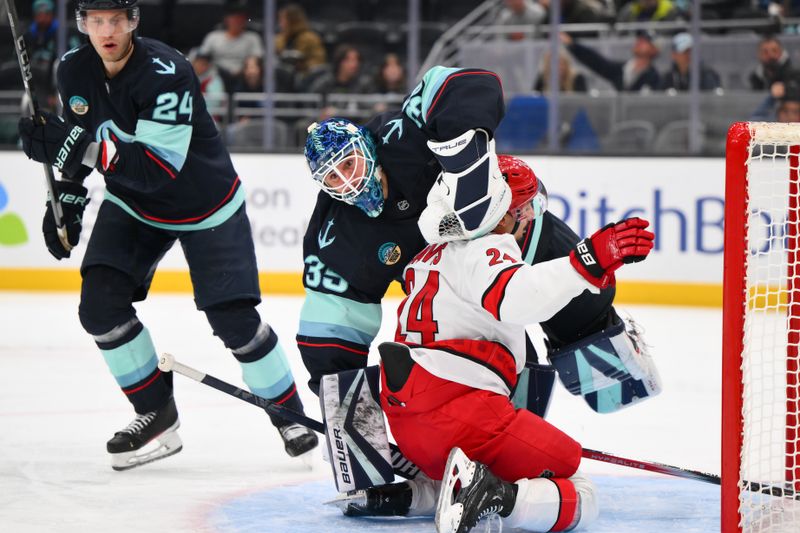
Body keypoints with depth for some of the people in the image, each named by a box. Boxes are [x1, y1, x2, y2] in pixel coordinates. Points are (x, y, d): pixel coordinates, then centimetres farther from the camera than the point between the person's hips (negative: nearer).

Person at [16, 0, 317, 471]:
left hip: (207, 208, -5)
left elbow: (160, 168, -38)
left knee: (234, 320, -9)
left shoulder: (167, 73, -32)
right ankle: (157, 415, 2)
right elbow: (79, 138, 9)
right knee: (100, 304, -12)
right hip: (131, 205, 5)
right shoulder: (74, 71, -11)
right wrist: (66, 197, -3)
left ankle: (289, 413, 14)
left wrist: (79, 148, -44)